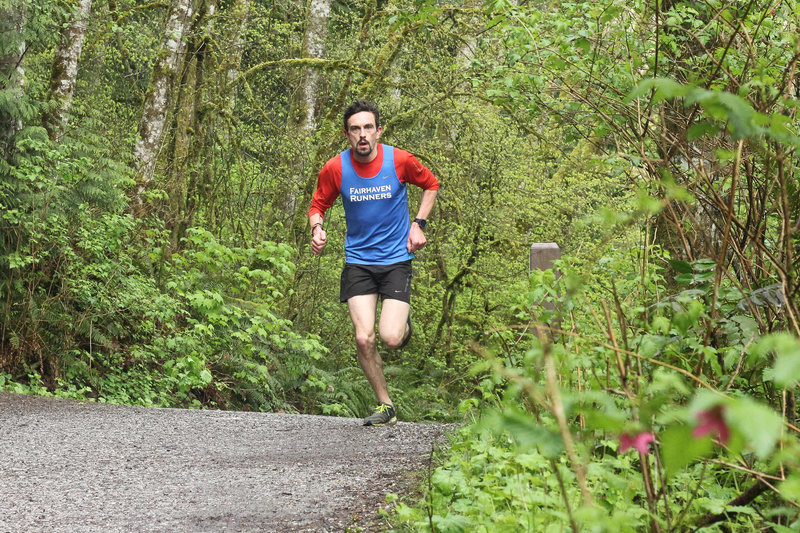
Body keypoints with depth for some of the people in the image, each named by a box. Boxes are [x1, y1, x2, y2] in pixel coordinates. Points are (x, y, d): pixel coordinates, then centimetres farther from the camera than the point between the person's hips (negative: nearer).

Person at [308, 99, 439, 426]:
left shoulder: (399, 161, -9)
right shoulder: (335, 169, -7)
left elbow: (430, 184, 10)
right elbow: (318, 205, 9)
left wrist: (419, 224, 0)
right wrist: (317, 228, -13)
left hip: (396, 259, -1)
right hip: (357, 261, 1)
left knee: (391, 338, -14)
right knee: (364, 340, -11)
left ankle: (403, 322, 24)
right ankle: (385, 406, 9)